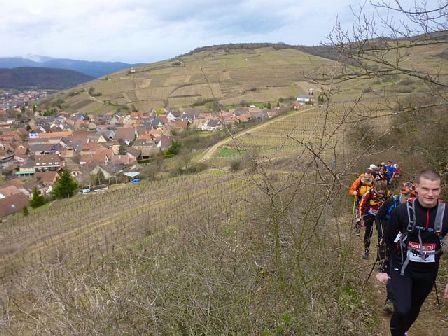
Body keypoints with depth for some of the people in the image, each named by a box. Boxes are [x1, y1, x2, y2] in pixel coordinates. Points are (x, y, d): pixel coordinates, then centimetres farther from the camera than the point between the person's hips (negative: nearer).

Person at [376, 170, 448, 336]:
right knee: (402, 310, -17)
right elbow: (387, 241, -5)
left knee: (414, 309, 20)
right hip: (401, 268, -2)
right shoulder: (403, 210, -16)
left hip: (428, 273, 3)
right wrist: (383, 270, -2)